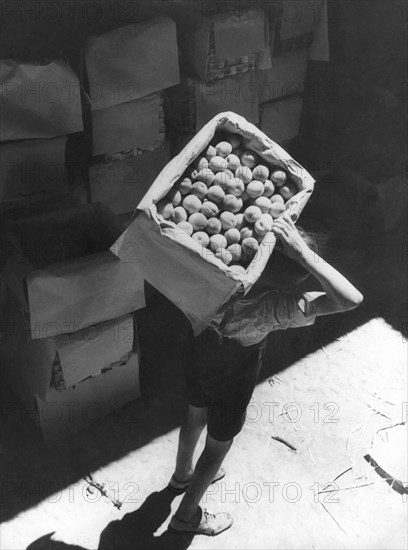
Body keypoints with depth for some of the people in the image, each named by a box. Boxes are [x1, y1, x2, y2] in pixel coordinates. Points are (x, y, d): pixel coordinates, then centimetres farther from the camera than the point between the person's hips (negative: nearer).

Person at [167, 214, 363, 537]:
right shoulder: (272, 307, -41)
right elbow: (351, 299, -48)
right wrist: (303, 253, -51)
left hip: (201, 361, 6)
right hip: (232, 382, -6)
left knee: (196, 418, 33)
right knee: (218, 447, 21)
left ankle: (182, 475, 63)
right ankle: (187, 516, 44)